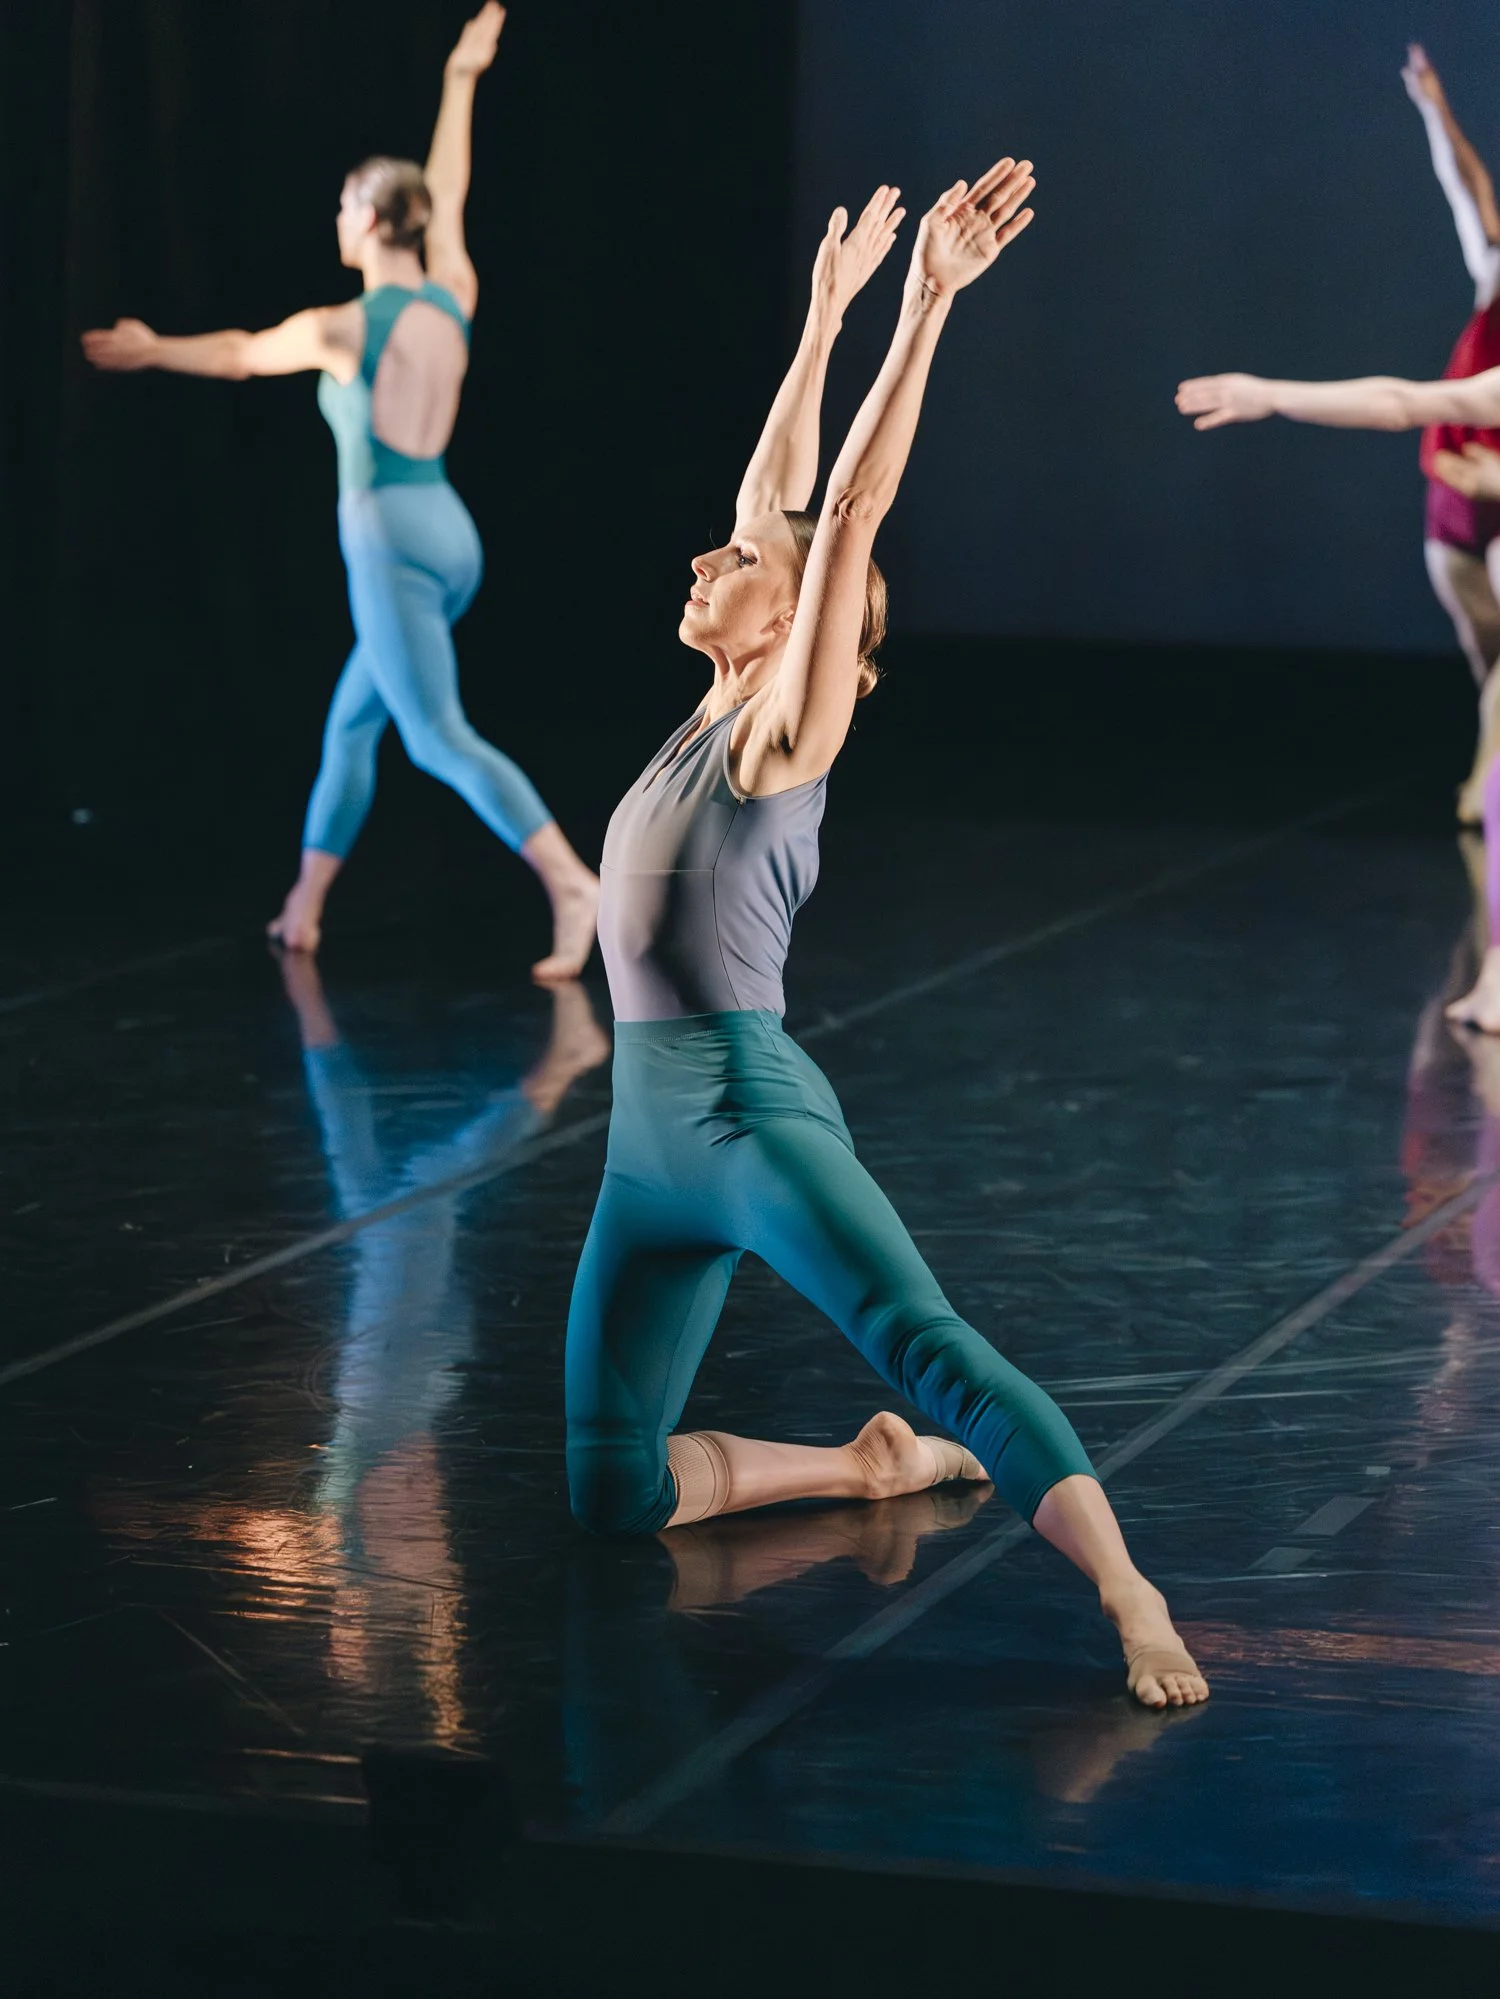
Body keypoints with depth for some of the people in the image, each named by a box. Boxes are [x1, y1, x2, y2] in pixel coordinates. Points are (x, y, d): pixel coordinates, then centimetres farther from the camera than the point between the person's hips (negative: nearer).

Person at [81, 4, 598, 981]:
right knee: (352, 721, 17)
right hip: (448, 533, 8)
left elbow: (239, 353, 9)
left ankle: (574, 886, -25)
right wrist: (459, 80, 35)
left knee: (440, 738, -12)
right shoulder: (453, 300, 4)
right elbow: (448, 191, 21)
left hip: (392, 542, -8)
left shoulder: (340, 329, -10)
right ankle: (305, 909, 21)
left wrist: (151, 349, 29)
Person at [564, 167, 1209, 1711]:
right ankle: (883, 1465, 17)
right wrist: (824, 313, 26)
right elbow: (776, 492, 21)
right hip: (651, 1137, 8)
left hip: (751, 1115, -8)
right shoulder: (712, 718, 16)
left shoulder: (788, 731, -3)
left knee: (927, 1346, -29)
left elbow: (848, 512, -12)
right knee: (610, 1493, 3)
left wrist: (925, 309, -16)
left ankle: (1130, 1603, -41)